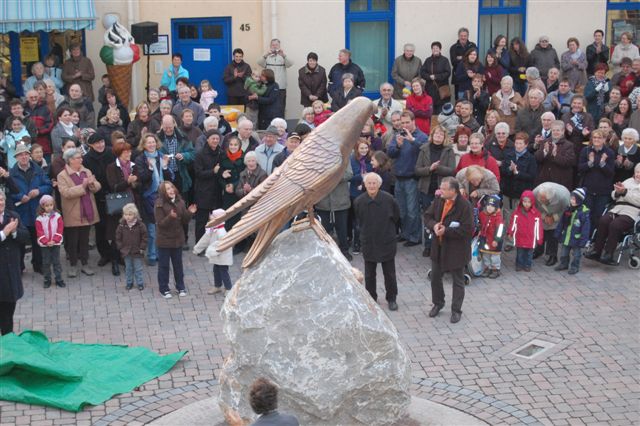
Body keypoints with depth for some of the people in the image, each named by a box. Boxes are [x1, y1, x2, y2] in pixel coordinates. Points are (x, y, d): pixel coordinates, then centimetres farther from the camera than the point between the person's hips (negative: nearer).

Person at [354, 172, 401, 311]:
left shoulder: (388, 199, -14)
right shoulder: (359, 201, -11)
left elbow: (396, 218, 3)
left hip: (387, 241, -1)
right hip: (368, 242, 1)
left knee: (389, 273, 9)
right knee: (369, 274, 11)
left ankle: (392, 299, 23)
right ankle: (371, 298, 26)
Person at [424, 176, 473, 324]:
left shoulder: (464, 206, -22)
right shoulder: (438, 201, -3)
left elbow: (467, 230, -24)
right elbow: (427, 216, 5)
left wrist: (446, 231, -25)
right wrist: (434, 225, -17)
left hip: (456, 249, -6)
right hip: (438, 246, 6)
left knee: (458, 281, 9)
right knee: (435, 276, 18)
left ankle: (456, 310, 23)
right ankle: (437, 303, 39)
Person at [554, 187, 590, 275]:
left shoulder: (584, 212, -18)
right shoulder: (567, 210, -1)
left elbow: (586, 228, -17)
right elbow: (561, 223, 8)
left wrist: (583, 241, -18)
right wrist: (558, 234, 9)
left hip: (576, 239, -6)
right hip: (566, 237, 6)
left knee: (576, 254, 10)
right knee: (564, 253, 19)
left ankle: (575, 267, 26)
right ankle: (563, 264, 37)